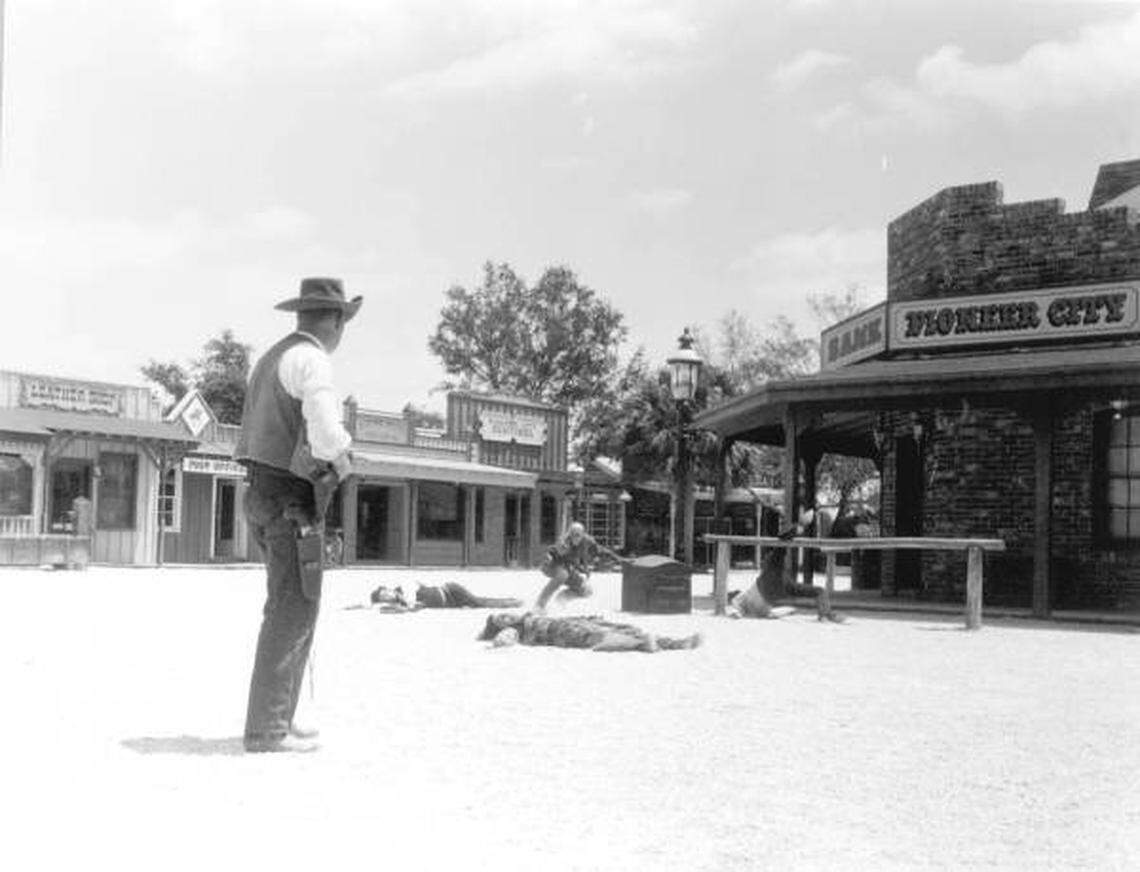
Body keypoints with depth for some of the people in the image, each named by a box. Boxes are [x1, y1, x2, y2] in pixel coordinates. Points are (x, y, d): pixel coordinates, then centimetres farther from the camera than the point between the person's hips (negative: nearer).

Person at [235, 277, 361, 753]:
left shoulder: (273, 357, 19)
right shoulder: (312, 359, -12)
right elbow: (326, 432, -27)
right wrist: (342, 457, -5)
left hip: (266, 494, 10)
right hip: (294, 498, -10)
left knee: (294, 608, 14)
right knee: (292, 610, -8)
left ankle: (277, 720, 17)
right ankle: (266, 730, -7)